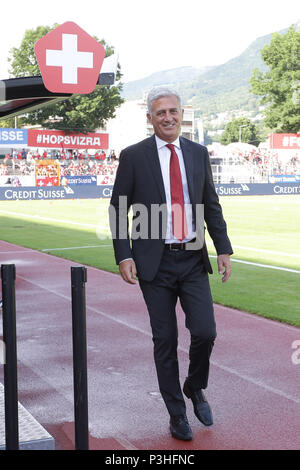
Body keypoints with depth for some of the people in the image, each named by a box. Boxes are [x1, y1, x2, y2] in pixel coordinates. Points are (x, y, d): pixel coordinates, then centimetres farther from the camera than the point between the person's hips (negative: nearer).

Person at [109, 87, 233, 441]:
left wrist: (223, 249, 5)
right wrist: (123, 256, -9)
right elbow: (118, 209, 0)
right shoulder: (133, 156, -2)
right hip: (155, 263, -2)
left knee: (205, 332, -7)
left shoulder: (198, 153, 8)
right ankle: (177, 413, 22)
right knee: (165, 342, 5)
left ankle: (195, 387, 25)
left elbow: (211, 205, 13)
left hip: (193, 260, 2)